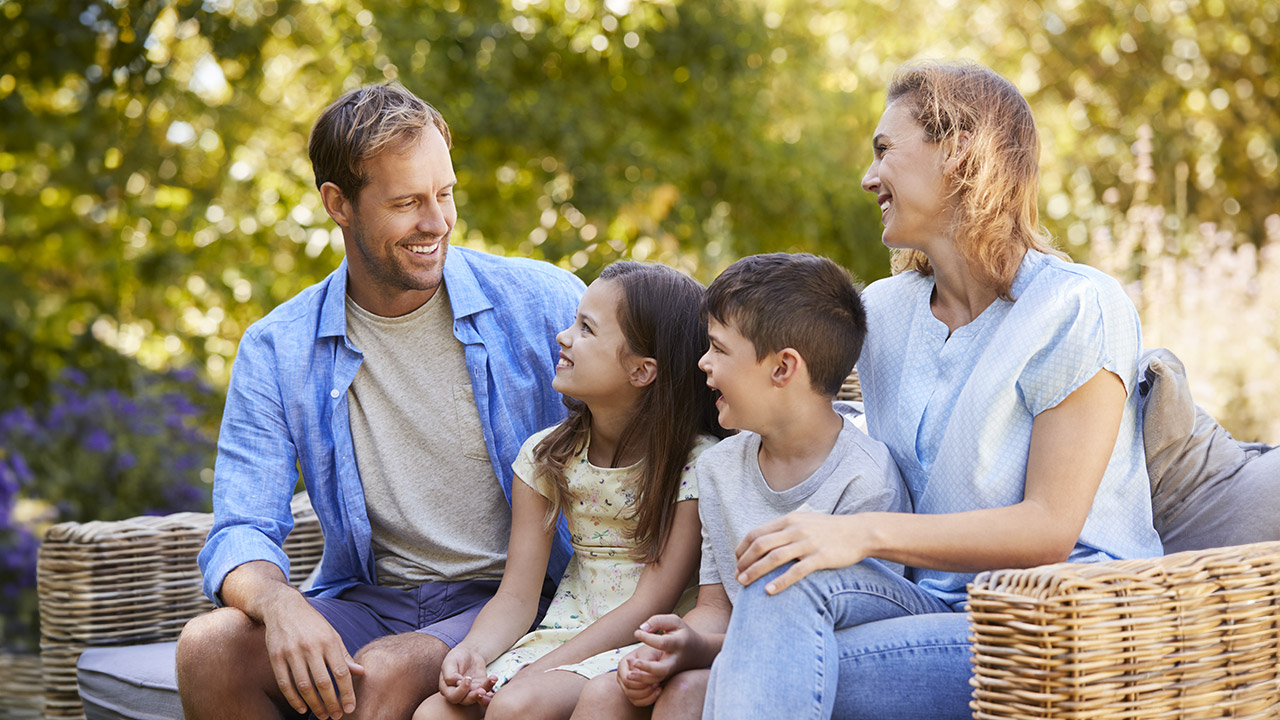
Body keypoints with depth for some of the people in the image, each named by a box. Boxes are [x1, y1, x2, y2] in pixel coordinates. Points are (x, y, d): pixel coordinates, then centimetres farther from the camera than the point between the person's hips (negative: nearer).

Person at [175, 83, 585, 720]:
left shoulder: (541, 303, -4)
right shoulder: (276, 351, 1)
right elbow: (241, 532, -4)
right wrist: (280, 605, -28)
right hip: (371, 602, 3)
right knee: (209, 647, -22)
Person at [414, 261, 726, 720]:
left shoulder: (697, 463, -10)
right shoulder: (546, 456, 7)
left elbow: (649, 606, -14)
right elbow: (517, 595, 4)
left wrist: (535, 673, -19)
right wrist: (472, 652, -17)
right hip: (565, 630, 5)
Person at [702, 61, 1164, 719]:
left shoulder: (1079, 309, -9)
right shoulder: (881, 312, 13)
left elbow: (1049, 528, -15)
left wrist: (863, 533, -24)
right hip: (937, 605, 6)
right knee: (786, 575, -28)